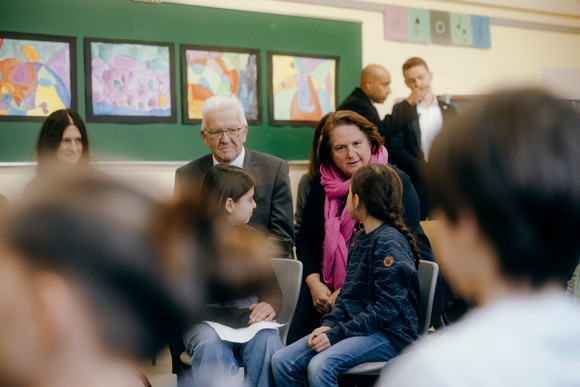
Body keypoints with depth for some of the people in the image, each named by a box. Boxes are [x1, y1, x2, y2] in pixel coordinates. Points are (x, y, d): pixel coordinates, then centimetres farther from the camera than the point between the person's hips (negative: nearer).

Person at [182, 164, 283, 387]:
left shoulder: (249, 237, 12)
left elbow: (272, 289, 10)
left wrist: (269, 306, -16)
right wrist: (242, 317, -23)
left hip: (250, 322, 4)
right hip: (207, 324, -3)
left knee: (267, 339, -30)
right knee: (210, 343, -37)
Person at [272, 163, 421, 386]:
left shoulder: (390, 242, -14)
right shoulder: (359, 238, 15)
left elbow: (387, 309, -19)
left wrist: (337, 334, -19)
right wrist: (329, 324, -1)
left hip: (389, 335, -8)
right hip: (356, 327, 8)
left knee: (320, 366, -32)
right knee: (282, 361, -8)